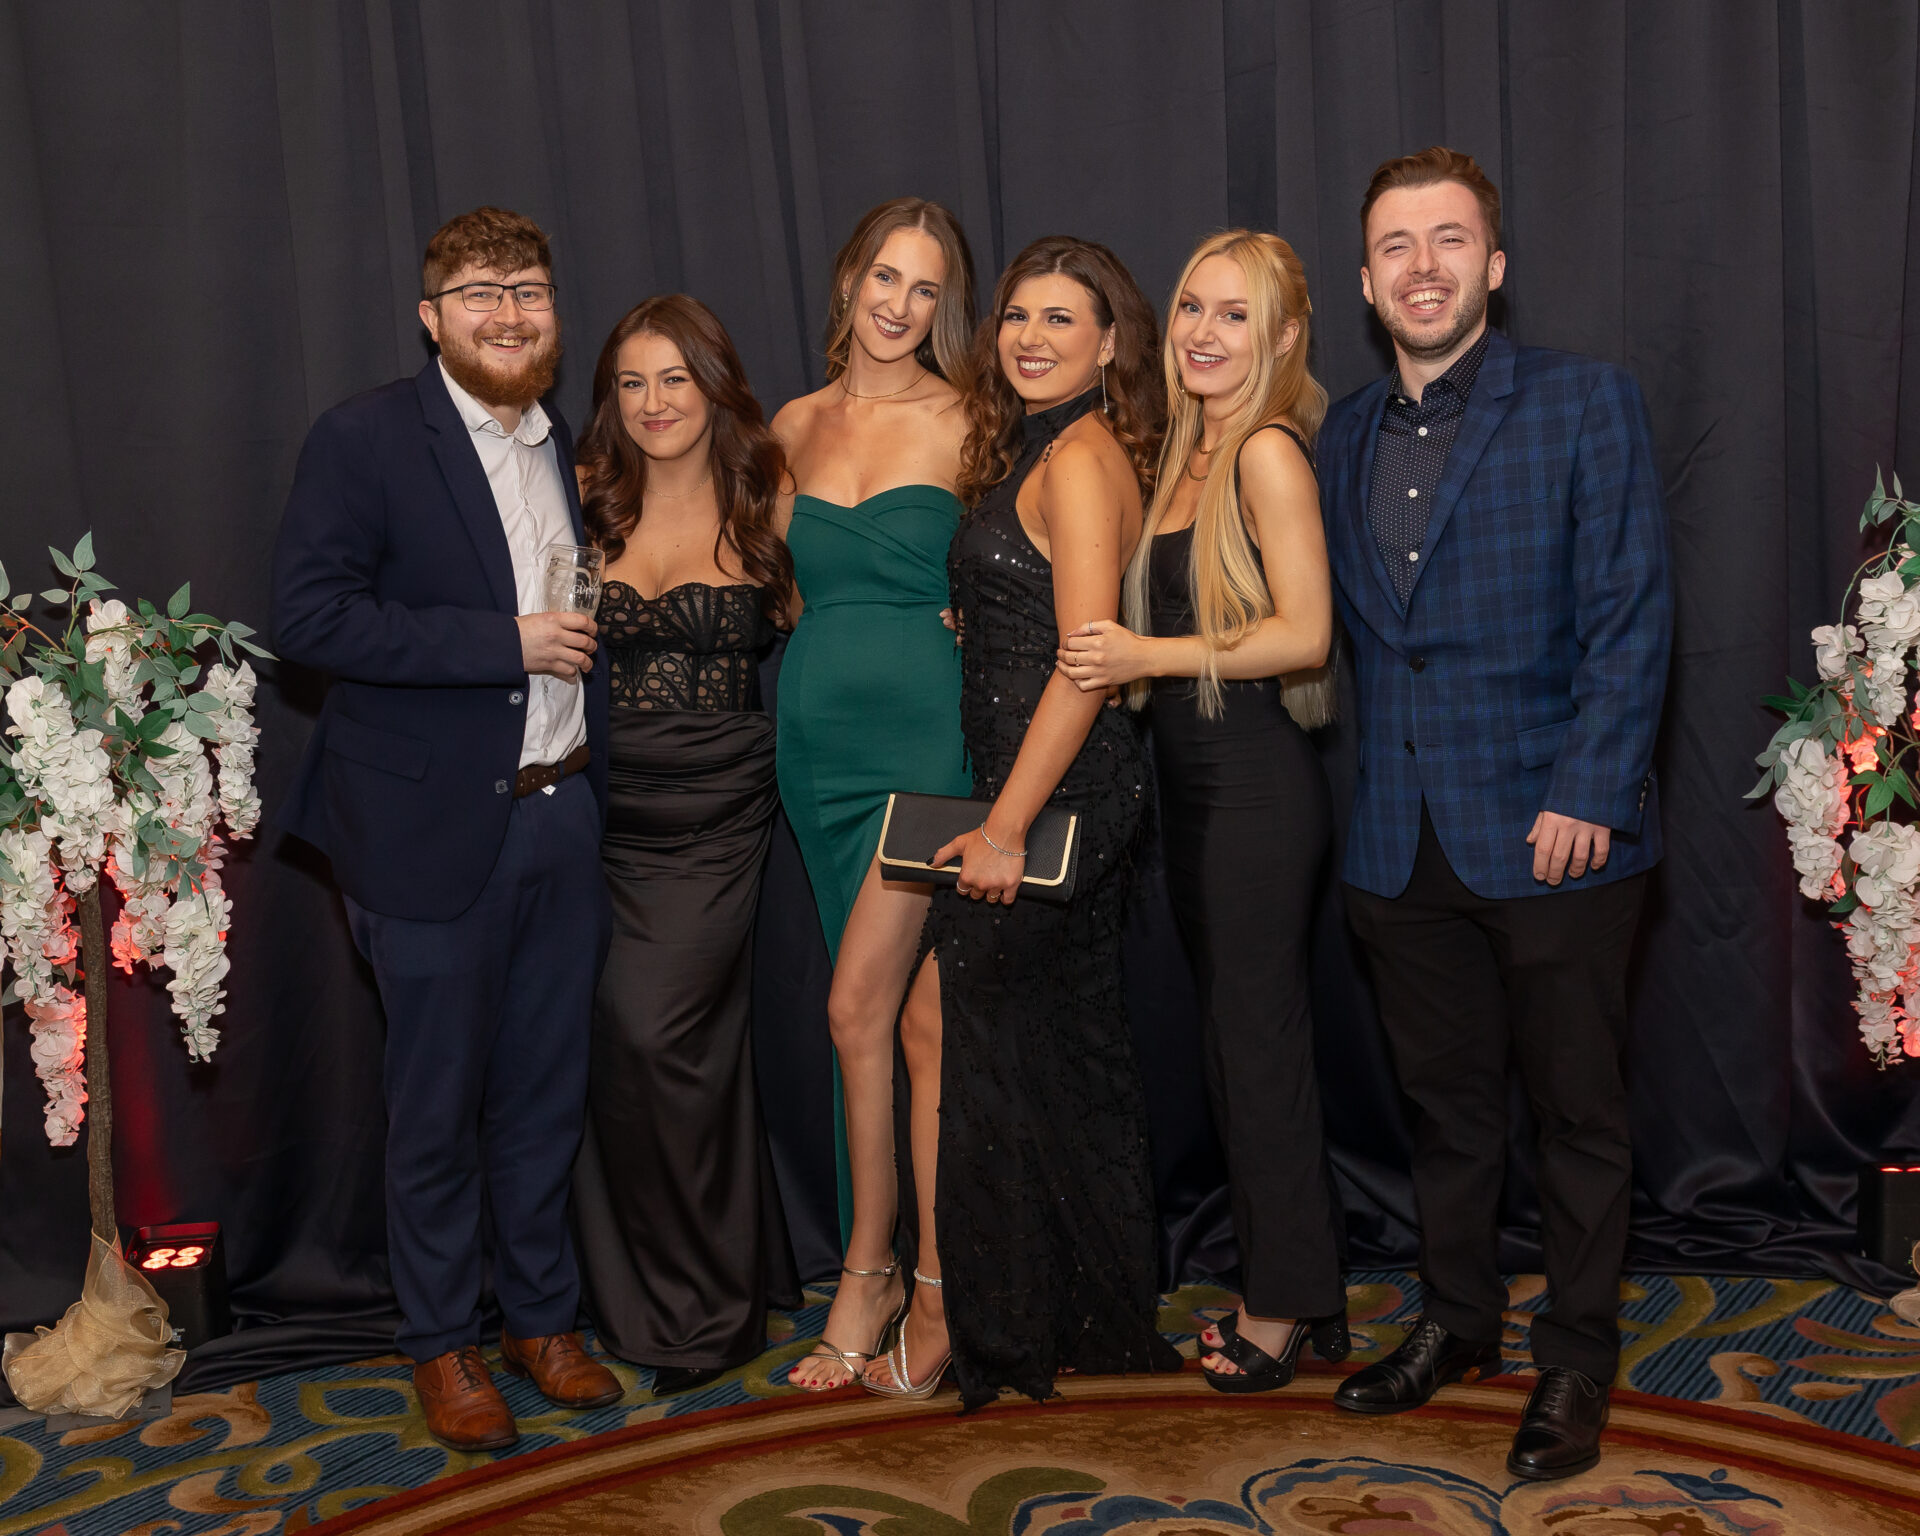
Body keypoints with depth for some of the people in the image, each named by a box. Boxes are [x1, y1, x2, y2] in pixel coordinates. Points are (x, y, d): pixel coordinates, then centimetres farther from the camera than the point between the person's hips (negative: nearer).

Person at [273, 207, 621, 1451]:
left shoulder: (572, 450, 12)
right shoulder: (363, 439, -8)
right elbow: (311, 617, -17)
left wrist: (588, 636, 4)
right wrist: (505, 643, -19)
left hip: (565, 818, 5)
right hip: (434, 828, -5)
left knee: (546, 1090, 14)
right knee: (438, 1102, 7)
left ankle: (543, 1315, 31)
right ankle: (442, 1342, 25)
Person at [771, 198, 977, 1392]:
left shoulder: (964, 424, -2)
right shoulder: (795, 427, 12)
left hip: (921, 726, -5)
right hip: (815, 732, 5)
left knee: (861, 1006, -10)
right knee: (912, 1006, 11)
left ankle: (870, 1272, 5)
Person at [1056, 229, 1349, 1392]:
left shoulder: (1269, 453, -11)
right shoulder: (1195, 454, 15)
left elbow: (1305, 632, -19)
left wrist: (1153, 656, -18)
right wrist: (1124, 654, 5)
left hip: (1259, 779, -9)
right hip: (1198, 782, 9)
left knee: (1258, 1041, 0)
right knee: (1241, 1038, 14)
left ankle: (1284, 1307, 16)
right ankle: (1301, 1295, 27)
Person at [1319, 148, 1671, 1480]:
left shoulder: (1587, 404, -4)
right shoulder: (1348, 435, 12)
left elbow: (1631, 619, -9)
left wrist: (1586, 796, -16)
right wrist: (1375, 794, 5)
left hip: (1550, 834, -4)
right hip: (1404, 844, 5)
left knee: (1577, 1109, 7)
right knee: (1446, 1099, 16)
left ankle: (1579, 1359, 24)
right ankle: (1459, 1319, 34)